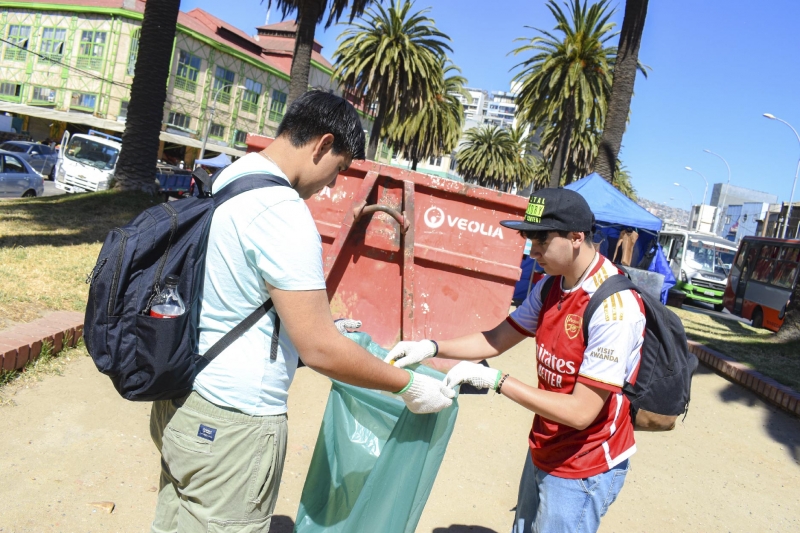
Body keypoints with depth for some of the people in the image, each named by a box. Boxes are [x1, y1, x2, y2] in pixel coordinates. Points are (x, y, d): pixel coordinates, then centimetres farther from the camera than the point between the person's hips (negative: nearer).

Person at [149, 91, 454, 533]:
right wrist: (409, 386, -12)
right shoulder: (283, 212, -24)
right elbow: (319, 351, -23)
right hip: (231, 426, -9)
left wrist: (319, 324, 24)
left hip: (181, 401, 9)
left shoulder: (231, 178, 7)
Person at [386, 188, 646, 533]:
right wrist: (430, 348, -10)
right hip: (543, 452, 7)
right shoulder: (550, 286, -2)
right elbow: (497, 340, 3)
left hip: (582, 470, -7)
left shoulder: (614, 307, -27)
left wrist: (495, 380, -29)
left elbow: (581, 412, -27)